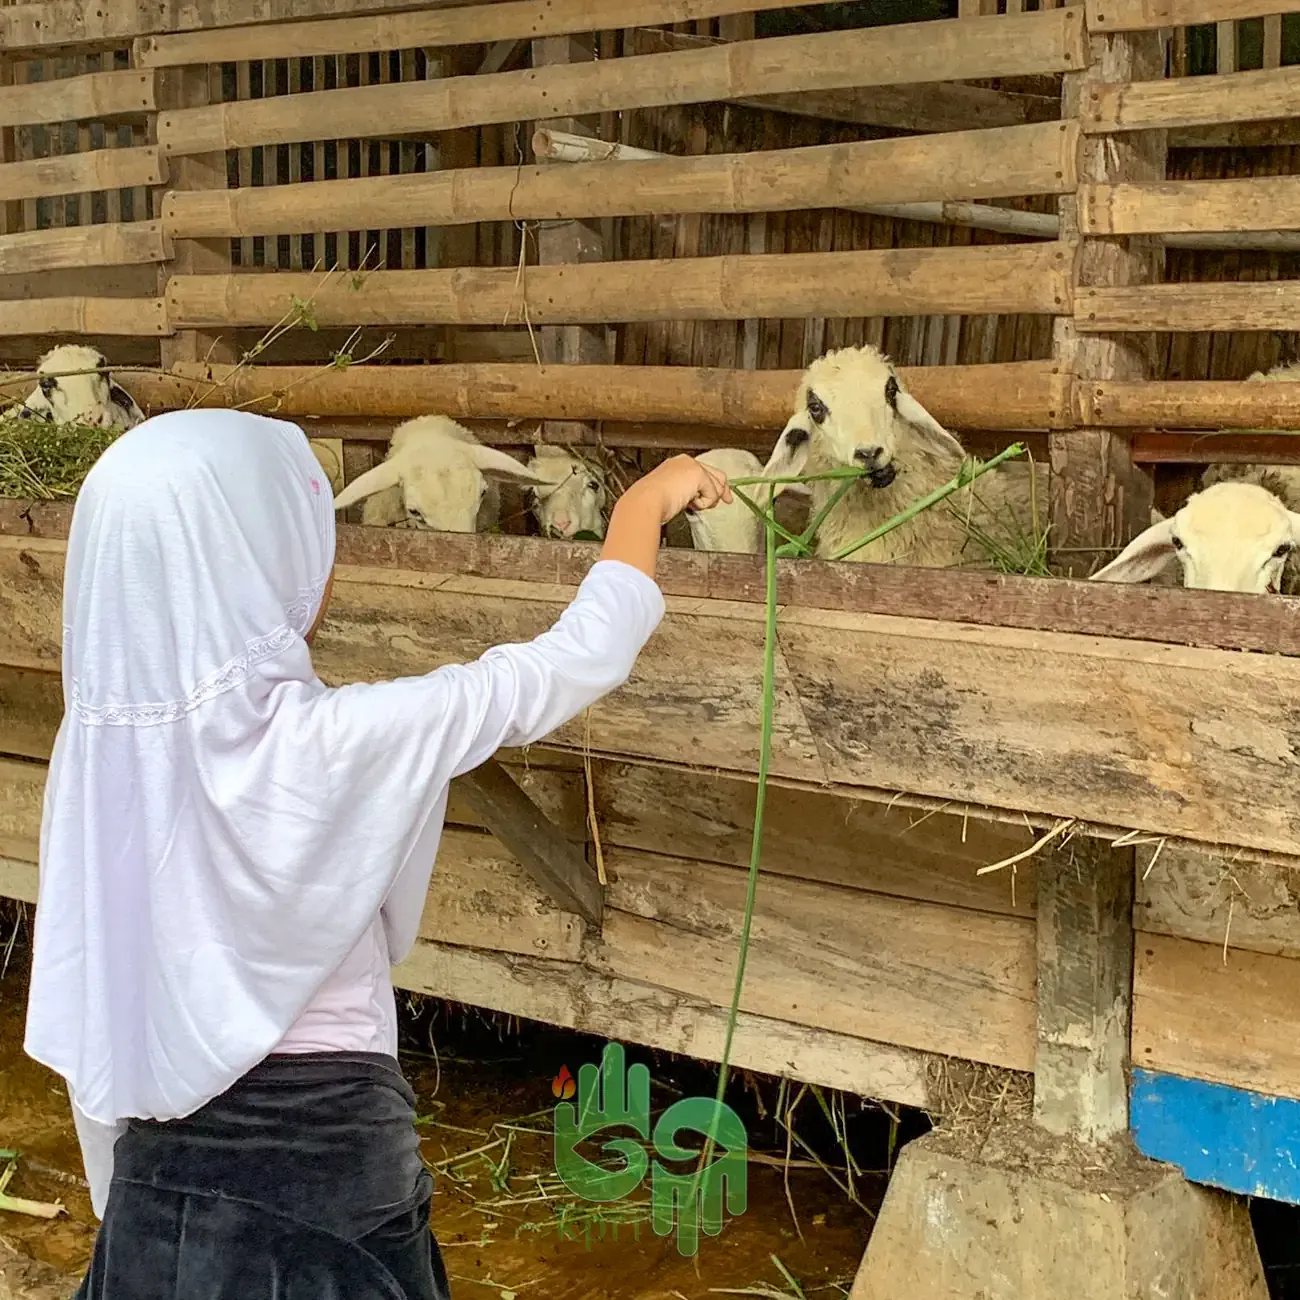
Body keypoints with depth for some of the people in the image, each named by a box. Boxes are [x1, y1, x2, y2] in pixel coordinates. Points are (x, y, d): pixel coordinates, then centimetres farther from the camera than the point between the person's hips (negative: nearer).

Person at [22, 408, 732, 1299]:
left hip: (162, 1160, 5)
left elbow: (85, 1006, 3)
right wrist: (647, 501, 4)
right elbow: (580, 659, -12)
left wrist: (123, 1186, 17)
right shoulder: (325, 743, -23)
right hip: (325, 1153, -5)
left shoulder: (97, 740, -7)